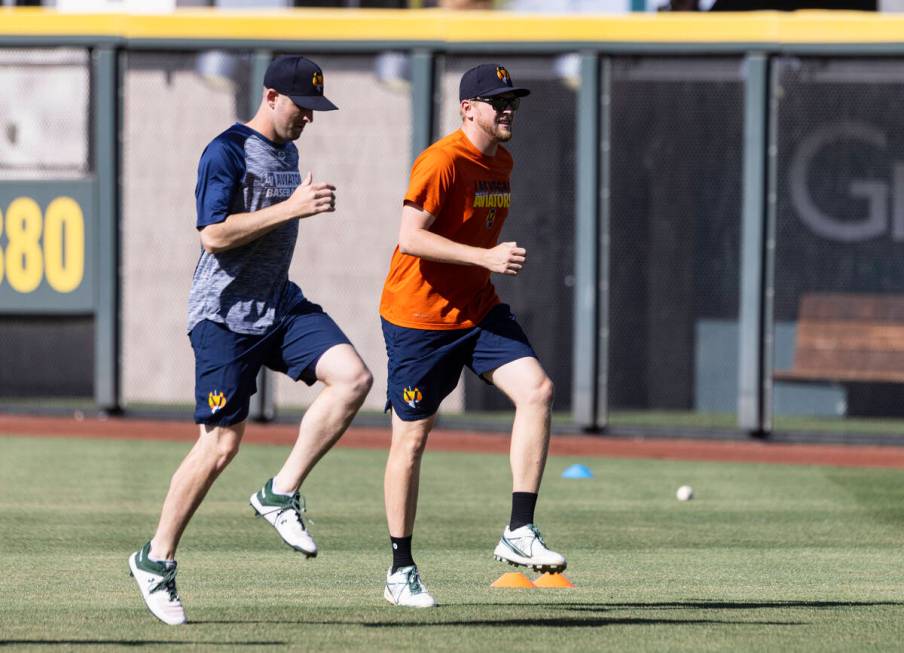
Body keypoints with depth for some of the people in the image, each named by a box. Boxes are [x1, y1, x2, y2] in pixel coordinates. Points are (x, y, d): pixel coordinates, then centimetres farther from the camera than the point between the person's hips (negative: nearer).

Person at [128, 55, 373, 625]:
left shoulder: (288, 152, 15)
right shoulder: (227, 152, -12)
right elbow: (214, 235, -22)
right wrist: (292, 208, -23)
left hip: (282, 307, 7)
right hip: (226, 316, -7)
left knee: (353, 378, -15)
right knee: (222, 443, -6)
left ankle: (281, 494, -6)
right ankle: (156, 559, 9)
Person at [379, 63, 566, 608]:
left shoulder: (502, 163, 10)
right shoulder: (443, 162, -17)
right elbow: (412, 237, -26)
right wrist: (486, 257, -30)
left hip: (479, 310, 7)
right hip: (418, 317, -7)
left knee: (537, 389, -16)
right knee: (411, 440, 1)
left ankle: (520, 534, -14)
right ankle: (401, 572, 14)